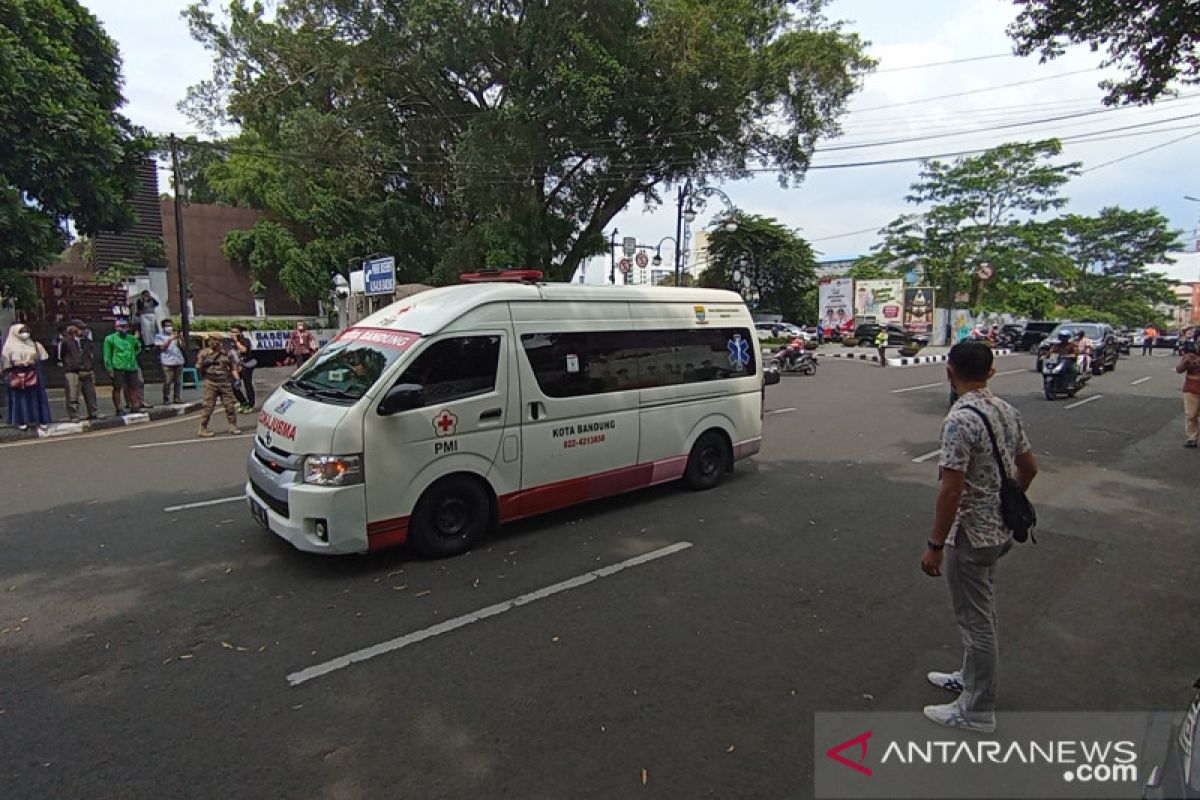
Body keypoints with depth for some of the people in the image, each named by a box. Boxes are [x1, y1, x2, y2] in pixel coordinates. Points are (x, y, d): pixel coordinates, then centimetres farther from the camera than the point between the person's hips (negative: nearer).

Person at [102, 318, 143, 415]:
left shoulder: (132, 339, 14)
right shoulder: (110, 338, 1)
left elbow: (138, 348, 33)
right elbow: (107, 355, -3)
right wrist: (109, 368, -10)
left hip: (132, 368, 5)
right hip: (118, 368, -4)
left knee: (133, 387, 8)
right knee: (117, 388, -1)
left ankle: (134, 407, 18)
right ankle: (118, 409, 3)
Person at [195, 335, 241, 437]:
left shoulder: (227, 353, 7)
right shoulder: (204, 353, 1)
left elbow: (232, 367, 12)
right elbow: (198, 367, 0)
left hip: (225, 383, 2)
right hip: (210, 383, -2)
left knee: (229, 405, 3)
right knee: (208, 406, -2)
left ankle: (233, 426, 14)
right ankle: (202, 428, 7)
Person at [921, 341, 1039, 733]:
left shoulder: (959, 419, -25)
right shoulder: (1007, 411, 3)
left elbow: (951, 489, -26)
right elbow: (1028, 467, 13)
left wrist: (935, 545, -19)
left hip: (970, 535, -9)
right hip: (998, 529, 9)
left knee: (975, 619, 5)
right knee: (980, 612, 24)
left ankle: (978, 709, 20)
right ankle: (972, 676, 42)